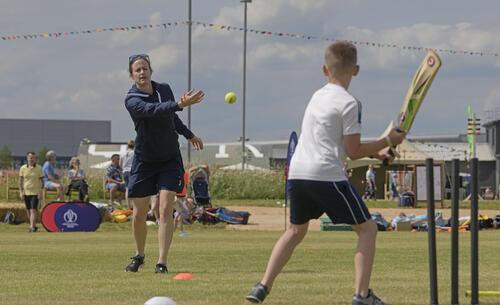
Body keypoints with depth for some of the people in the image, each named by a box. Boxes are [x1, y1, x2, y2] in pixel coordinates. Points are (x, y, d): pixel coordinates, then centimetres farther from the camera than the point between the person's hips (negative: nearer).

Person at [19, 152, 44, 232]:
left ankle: (32, 227, -16)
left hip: (35, 192, -3)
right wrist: (21, 192, 0)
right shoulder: (23, 168, 3)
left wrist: (40, 192, -9)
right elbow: (20, 181, 7)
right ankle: (33, 226, 23)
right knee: (28, 210, 9)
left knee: (33, 210, -13)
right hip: (26, 192, 3)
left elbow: (42, 181, 0)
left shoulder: (39, 168, -2)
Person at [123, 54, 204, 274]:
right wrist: (180, 105, -52)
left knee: (166, 209, -13)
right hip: (144, 162, -2)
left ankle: (162, 262, -14)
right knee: (139, 214, 5)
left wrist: (189, 135, 33)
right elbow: (153, 110, -37)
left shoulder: (164, 89, 0)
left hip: (170, 159, 2)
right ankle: (139, 256, 30)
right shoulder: (132, 100, -16)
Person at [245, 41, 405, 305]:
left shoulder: (317, 96, 18)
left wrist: (374, 152, 22)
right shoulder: (348, 104, -6)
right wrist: (387, 141, 5)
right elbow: (353, 152, -5)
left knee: (296, 230, 25)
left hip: (297, 173, 7)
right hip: (326, 175, -7)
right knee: (367, 228, 4)